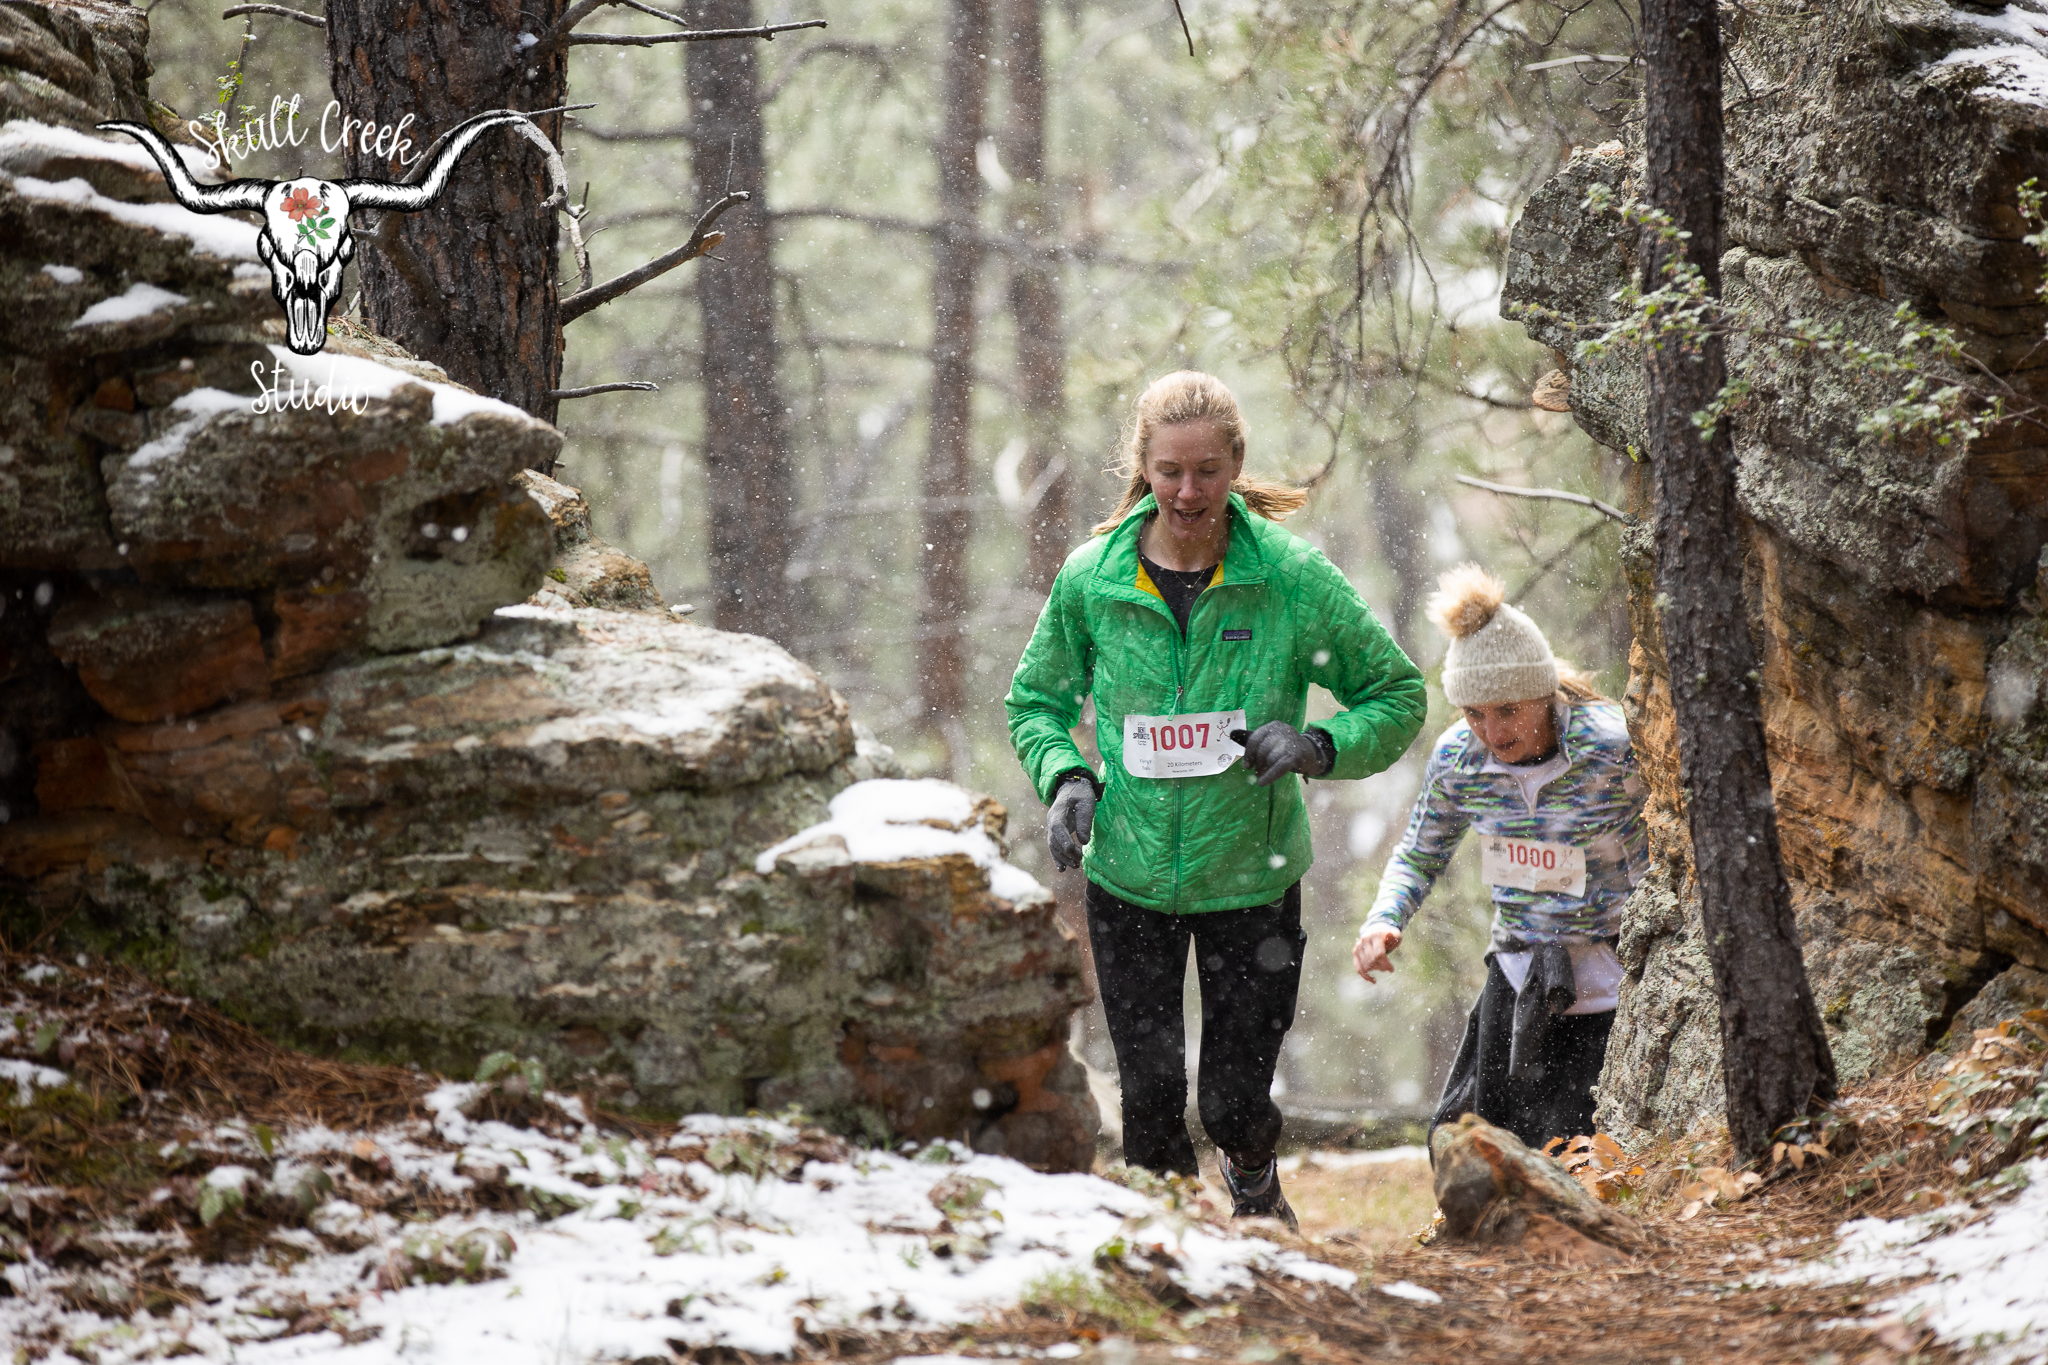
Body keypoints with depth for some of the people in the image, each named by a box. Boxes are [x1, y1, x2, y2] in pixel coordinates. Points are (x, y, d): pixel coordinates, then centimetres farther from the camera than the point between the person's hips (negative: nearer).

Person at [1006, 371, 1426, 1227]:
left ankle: (1254, 1185, 40)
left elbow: (1398, 696, -2)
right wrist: (1064, 777, -10)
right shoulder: (1091, 580, -6)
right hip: (1129, 878, 1)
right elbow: (1035, 701, 10)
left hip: (1251, 877, -1)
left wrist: (1319, 746, -20)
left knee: (1236, 1104, 5)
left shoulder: (1293, 578, -11)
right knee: (1149, 1101, 2)